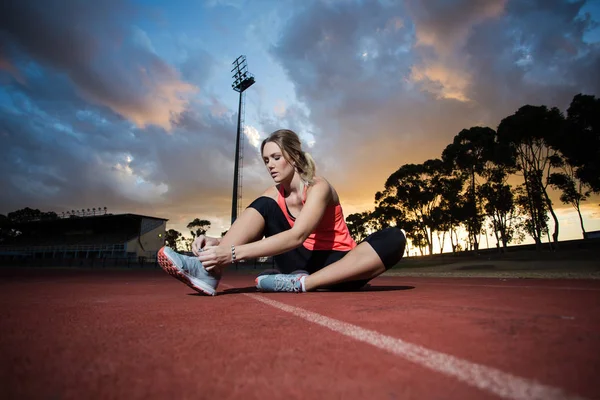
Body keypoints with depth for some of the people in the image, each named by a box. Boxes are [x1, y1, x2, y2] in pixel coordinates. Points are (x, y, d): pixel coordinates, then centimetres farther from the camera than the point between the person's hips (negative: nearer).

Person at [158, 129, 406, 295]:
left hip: (335, 266, -3)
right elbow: (253, 235, -9)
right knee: (262, 206, -12)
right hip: (304, 264, 4)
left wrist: (233, 253, -43)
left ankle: (301, 284, -36)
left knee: (393, 239, -31)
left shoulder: (319, 187, -18)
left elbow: (297, 236, -33)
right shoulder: (274, 195, 0)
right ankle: (209, 272, -32)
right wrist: (216, 243, -31)